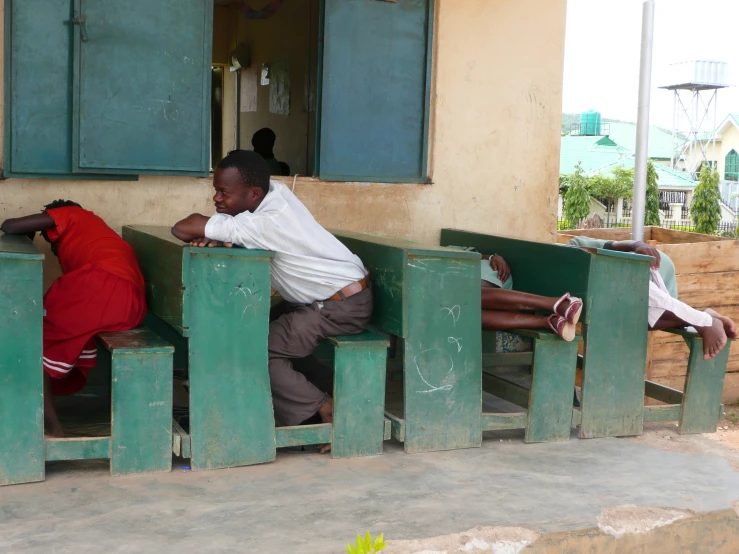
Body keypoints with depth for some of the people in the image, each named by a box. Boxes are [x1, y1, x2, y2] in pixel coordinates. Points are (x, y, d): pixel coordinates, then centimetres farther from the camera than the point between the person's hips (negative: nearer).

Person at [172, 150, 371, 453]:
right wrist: (220, 235, -14)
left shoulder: (263, 222, -25)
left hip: (343, 306, -9)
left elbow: (182, 228, -22)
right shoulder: (274, 190, 0)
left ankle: (329, 413, -6)